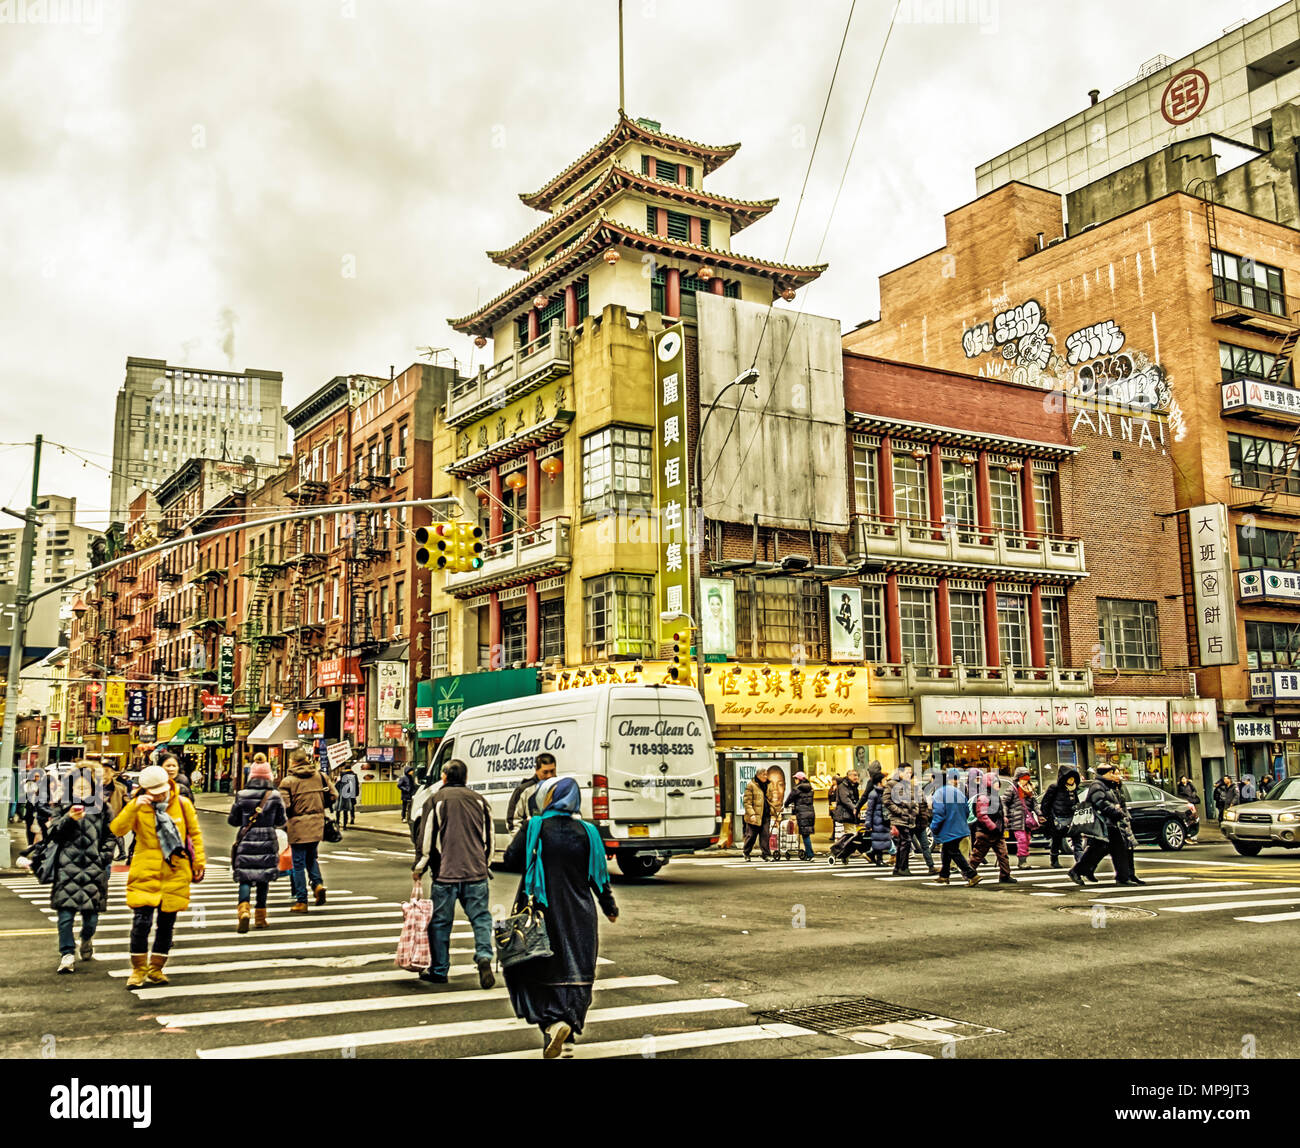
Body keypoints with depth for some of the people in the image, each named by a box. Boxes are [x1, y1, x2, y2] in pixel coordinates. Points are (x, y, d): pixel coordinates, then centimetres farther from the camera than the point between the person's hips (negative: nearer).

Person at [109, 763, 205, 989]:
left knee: (167, 923, 8)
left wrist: (199, 863, 8)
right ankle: (138, 970, 9)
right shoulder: (138, 807, -2)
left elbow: (195, 834, 11)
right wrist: (133, 807, -30)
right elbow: (117, 829, -17)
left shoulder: (183, 804, 2)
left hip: (175, 874, 2)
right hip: (146, 872, -1)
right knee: (141, 921, -8)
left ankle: (156, 968, 22)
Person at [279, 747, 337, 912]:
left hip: (298, 827, -4)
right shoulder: (320, 776, 3)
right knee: (311, 857, 23)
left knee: (299, 863, 5)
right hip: (317, 825, 4)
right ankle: (318, 883, 0)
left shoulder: (288, 781, -10)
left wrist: (284, 823, 3)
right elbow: (333, 795, 4)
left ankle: (301, 901, 9)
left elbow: (283, 806, -16)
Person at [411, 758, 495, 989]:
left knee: (441, 922, 8)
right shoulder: (479, 800, 8)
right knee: (480, 917, 6)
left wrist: (419, 868, 9)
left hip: (445, 872, -2)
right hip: (476, 872, 2)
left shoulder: (437, 800, -1)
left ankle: (439, 970, 16)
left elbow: (427, 838, -2)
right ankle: (484, 957, -14)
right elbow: (489, 837, 13)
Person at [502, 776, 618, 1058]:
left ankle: (551, 1022, -10)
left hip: (540, 908, -1)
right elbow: (599, 875, 1)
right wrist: (610, 908, 15)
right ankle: (569, 1022, -1)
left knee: (536, 969, 9)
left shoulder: (534, 827, -9)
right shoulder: (587, 832, -3)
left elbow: (511, 859, -5)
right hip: (578, 915, 2)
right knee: (575, 969, 11)